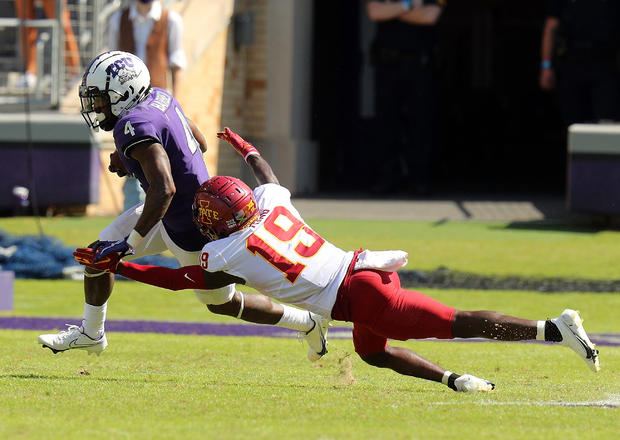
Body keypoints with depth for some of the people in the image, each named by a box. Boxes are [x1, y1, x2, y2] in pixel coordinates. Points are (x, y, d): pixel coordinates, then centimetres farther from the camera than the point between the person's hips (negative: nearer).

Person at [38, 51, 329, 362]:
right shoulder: (159, 97, -2)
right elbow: (199, 143, 13)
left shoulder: (134, 125, -30)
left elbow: (164, 189, -38)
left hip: (189, 230, -10)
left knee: (222, 303, 12)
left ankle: (310, 323, 27)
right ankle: (91, 333, 30)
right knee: (100, 251, 12)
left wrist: (131, 242, -33)